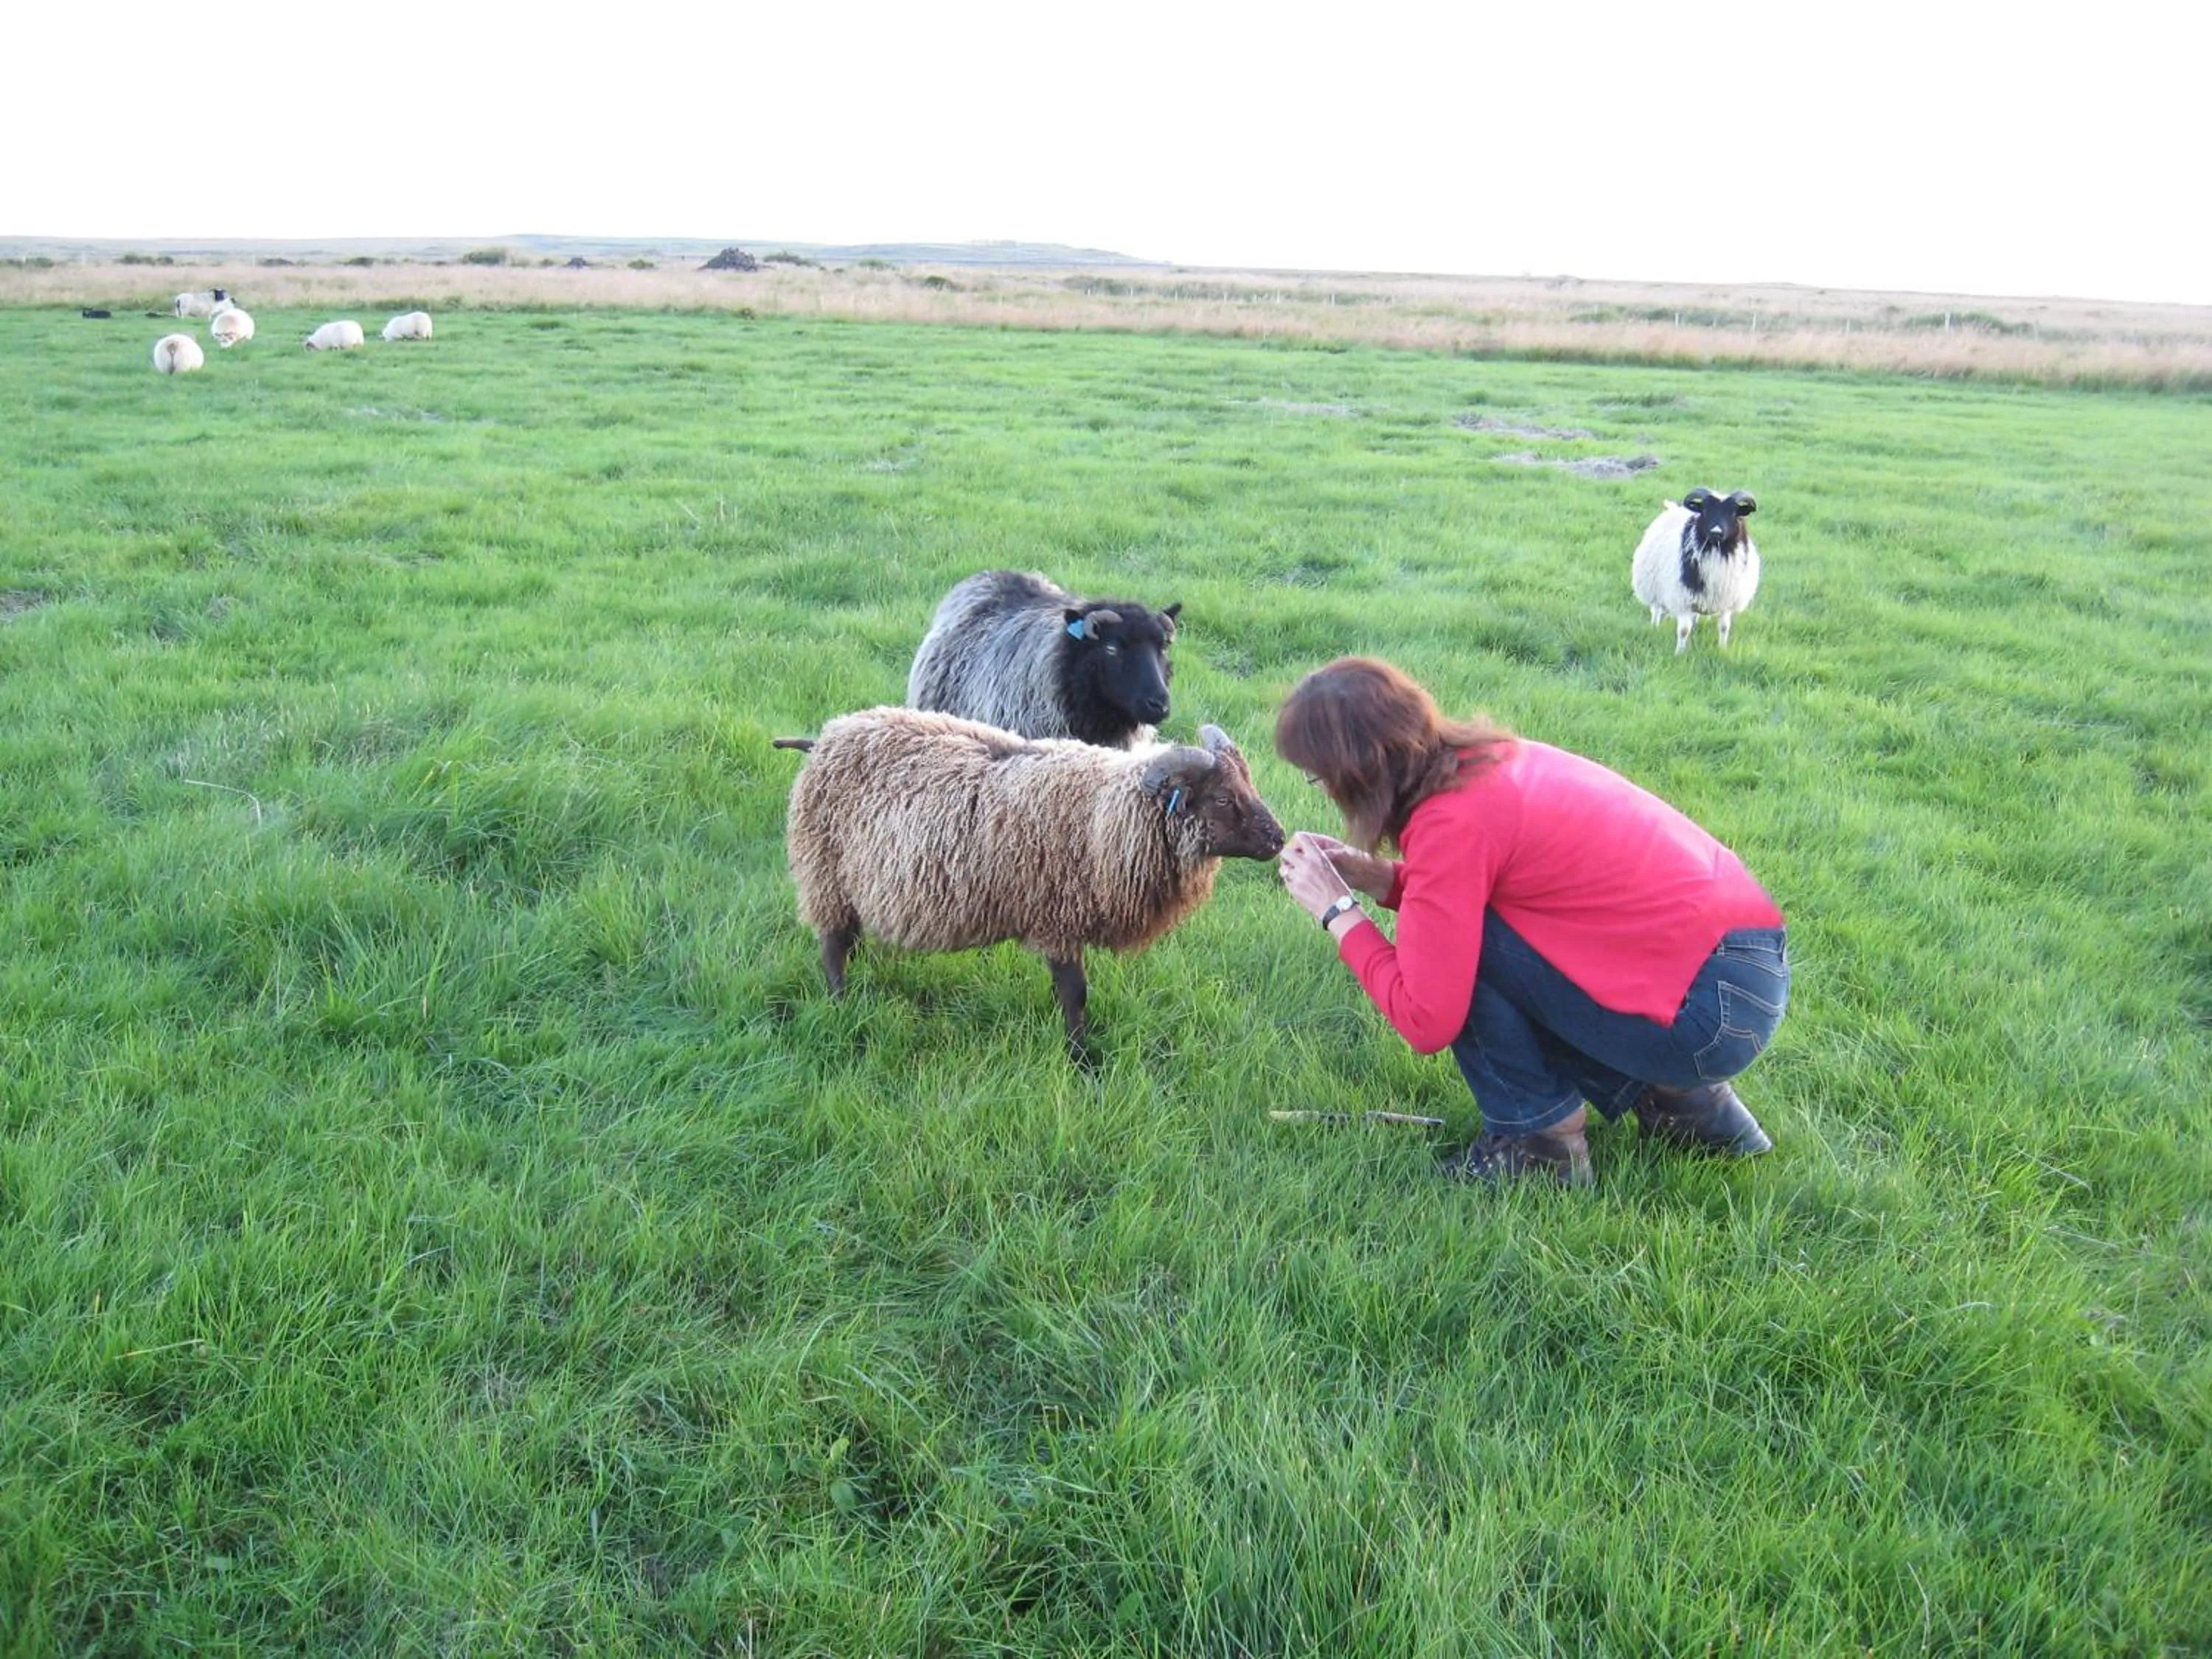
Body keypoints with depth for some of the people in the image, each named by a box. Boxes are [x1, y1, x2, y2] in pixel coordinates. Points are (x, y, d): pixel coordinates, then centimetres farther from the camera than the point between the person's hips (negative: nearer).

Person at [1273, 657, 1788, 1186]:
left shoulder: (1452, 823, -19)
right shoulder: (1490, 759, 6)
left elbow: (1426, 1021, -17)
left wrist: (1337, 910, -5)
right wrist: (1375, 876, 9)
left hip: (1714, 1007, -9)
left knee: (1456, 944, -11)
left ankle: (1542, 1141, 3)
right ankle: (1682, 1098, 17)